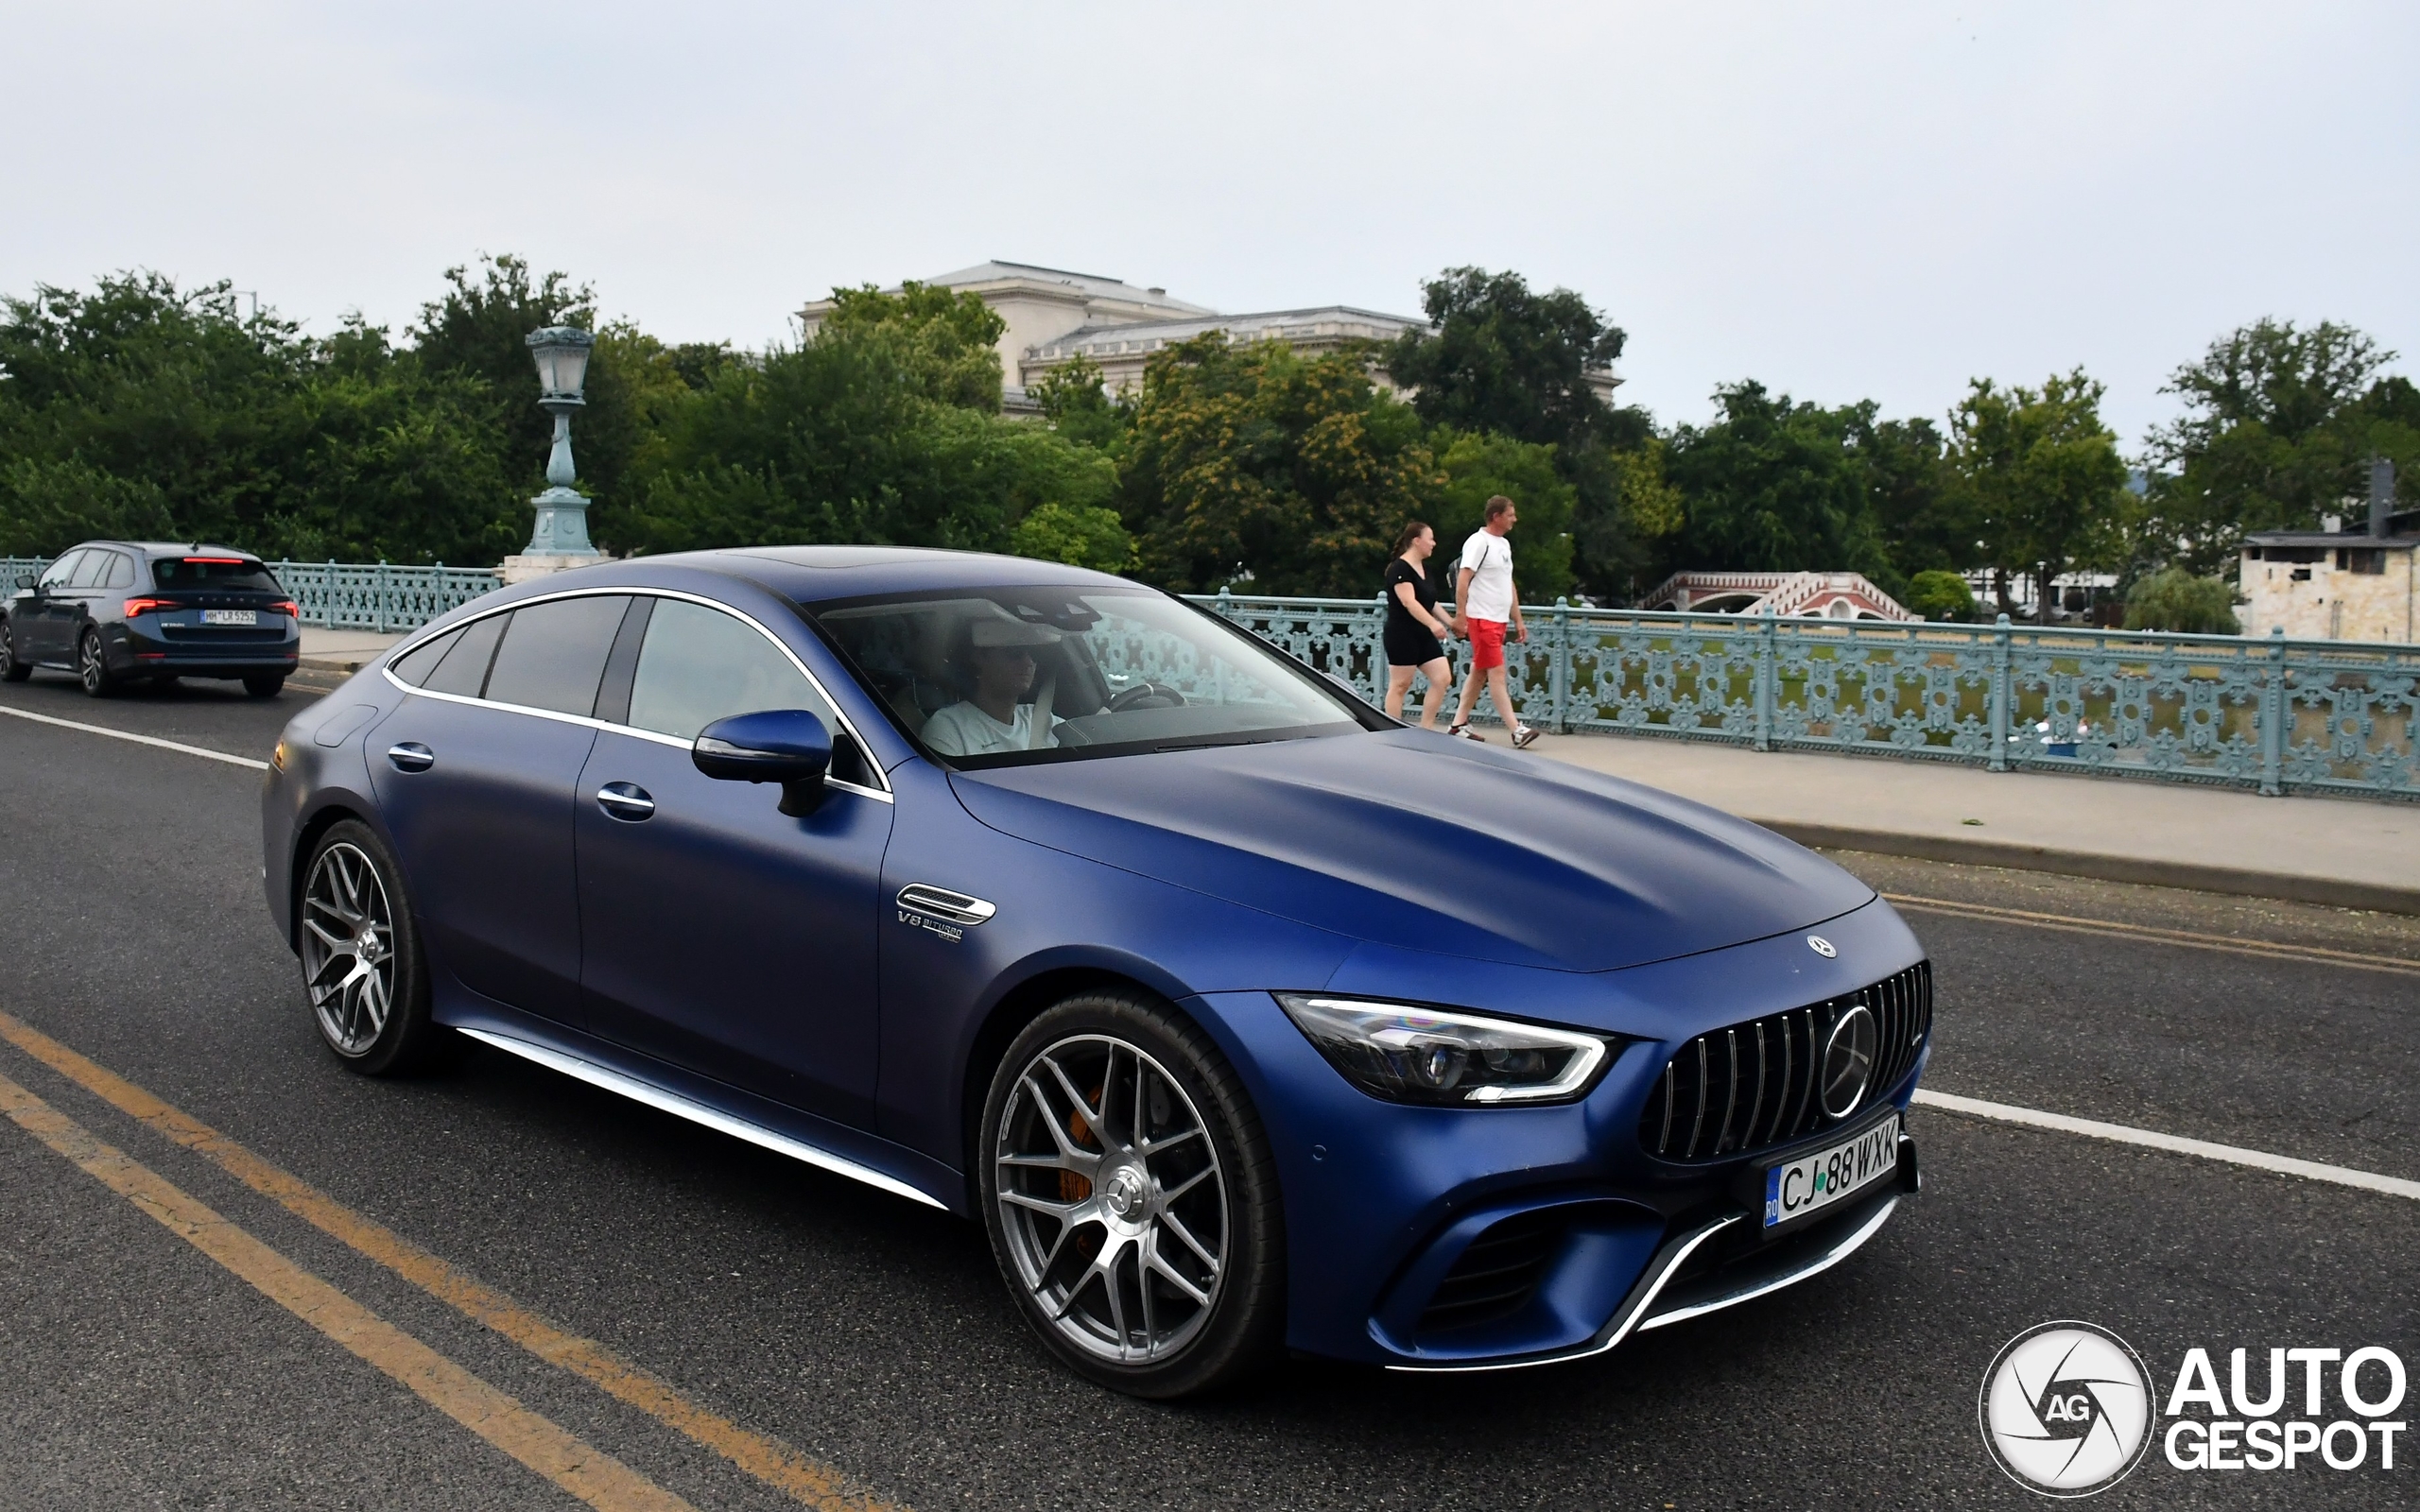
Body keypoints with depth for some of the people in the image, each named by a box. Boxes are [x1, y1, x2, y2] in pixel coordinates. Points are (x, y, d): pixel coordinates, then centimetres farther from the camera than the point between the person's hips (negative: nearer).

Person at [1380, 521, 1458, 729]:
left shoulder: (1423, 569, 15)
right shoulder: (1399, 568, -14)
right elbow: (1409, 602, -25)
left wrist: (1447, 621, 16)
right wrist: (1433, 624, -35)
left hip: (1424, 636, 9)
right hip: (1402, 635, -9)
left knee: (1442, 677, 0)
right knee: (1400, 685, -3)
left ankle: (1425, 729, 6)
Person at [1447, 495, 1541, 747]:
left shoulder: (1504, 544, 17)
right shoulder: (1479, 542, -10)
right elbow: (1463, 579, -16)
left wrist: (1517, 620, 21)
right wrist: (1460, 614, -23)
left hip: (1499, 620, 9)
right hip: (1482, 619, -9)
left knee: (1479, 673, 11)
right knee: (1497, 673, -9)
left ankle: (1459, 725, 17)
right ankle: (1516, 730, -12)